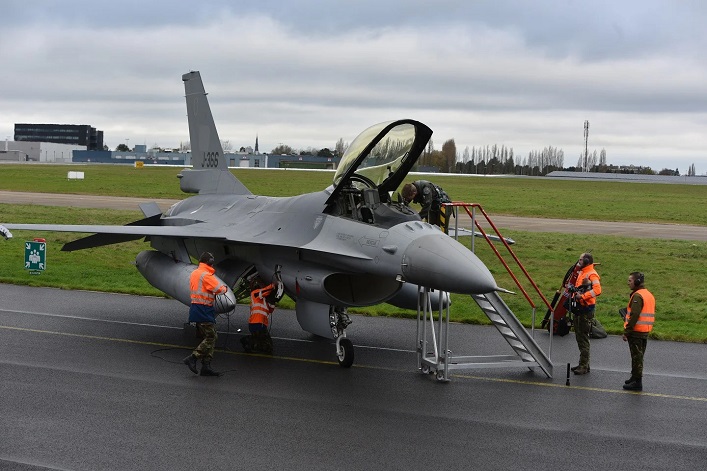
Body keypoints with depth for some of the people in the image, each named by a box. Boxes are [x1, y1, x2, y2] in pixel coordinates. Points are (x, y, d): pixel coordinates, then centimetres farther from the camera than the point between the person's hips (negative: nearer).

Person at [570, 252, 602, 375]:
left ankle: (584, 366, -3)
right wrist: (574, 293, 12)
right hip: (579, 308, 10)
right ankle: (583, 363, 24)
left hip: (586, 310, -10)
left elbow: (597, 290, -29)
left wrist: (582, 296, -26)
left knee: (583, 338, -7)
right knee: (579, 336, 15)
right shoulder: (582, 273, 17)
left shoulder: (591, 274, -15)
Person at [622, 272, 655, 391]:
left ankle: (637, 382, 0)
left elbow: (634, 315, -23)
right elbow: (652, 313, 19)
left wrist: (626, 332, -19)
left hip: (636, 332, -9)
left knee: (636, 357, -4)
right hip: (645, 332, 9)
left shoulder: (637, 296, -17)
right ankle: (635, 377, 29)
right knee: (639, 356, 18)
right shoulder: (649, 295, 14)